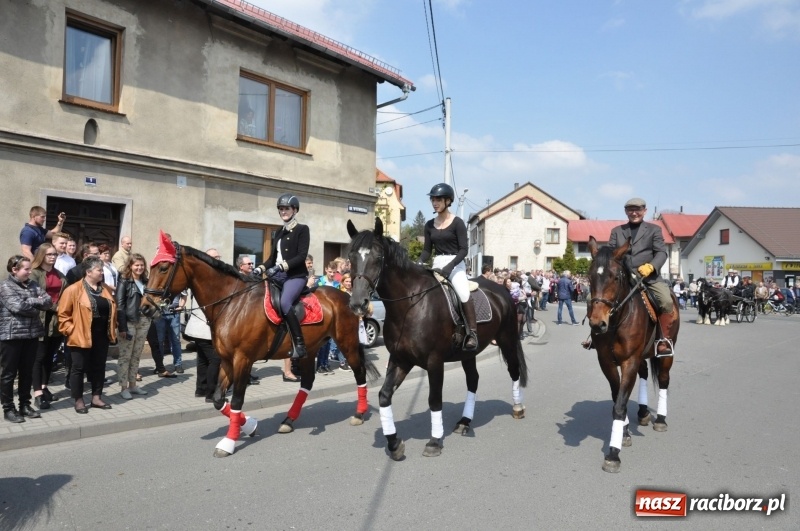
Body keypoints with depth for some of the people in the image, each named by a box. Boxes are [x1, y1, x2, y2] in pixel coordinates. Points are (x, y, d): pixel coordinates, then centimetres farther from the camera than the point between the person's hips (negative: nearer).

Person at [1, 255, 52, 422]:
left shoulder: (33, 284, 10)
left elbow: (48, 301, 0)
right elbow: (17, 306, -18)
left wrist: (28, 304, -12)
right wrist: (36, 302, -4)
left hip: (31, 334, 5)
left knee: (27, 372, 12)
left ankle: (25, 405, 22)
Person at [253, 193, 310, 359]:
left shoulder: (302, 229, -1)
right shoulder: (279, 232, 19)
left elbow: (302, 255, -12)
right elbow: (273, 257, 18)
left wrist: (281, 266, -23)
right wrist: (261, 268, -1)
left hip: (296, 275, -8)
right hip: (278, 275, 8)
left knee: (284, 302, -32)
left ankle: (300, 345, -27)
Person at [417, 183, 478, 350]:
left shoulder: (457, 222, -5)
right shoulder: (429, 225, 10)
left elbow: (463, 249, -10)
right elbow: (427, 249, 11)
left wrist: (450, 266, -23)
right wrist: (419, 263, -8)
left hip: (455, 264, -6)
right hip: (437, 265, 6)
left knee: (463, 293, -27)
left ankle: (472, 333, -18)